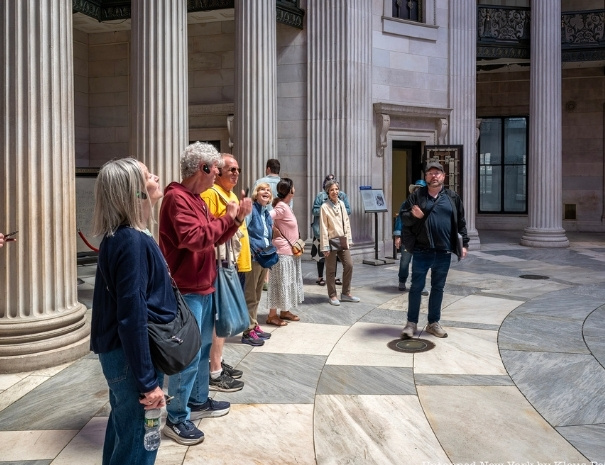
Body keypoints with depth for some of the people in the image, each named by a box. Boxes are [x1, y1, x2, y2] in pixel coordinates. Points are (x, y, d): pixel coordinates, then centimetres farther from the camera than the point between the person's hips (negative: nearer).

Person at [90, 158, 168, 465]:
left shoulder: (121, 236, 6)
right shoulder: (133, 241, -23)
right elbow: (132, 316, -25)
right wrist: (147, 381, -21)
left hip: (120, 352, 9)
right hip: (131, 355, -9)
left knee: (122, 433, 23)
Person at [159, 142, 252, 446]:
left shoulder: (197, 199, 14)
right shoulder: (177, 198, -17)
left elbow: (215, 238, 18)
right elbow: (195, 238, -28)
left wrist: (237, 219, 3)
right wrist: (225, 218, -16)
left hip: (203, 287, 10)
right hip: (187, 290, -10)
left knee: (203, 347, 19)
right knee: (188, 354, -5)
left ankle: (199, 402, 34)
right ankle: (176, 418, 8)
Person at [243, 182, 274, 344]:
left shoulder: (267, 214, 15)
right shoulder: (251, 209, -9)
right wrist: (252, 249, -21)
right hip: (253, 257, -8)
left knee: (257, 295, 16)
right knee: (250, 295, -2)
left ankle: (255, 326, 26)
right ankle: (248, 331, 4)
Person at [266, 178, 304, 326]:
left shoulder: (286, 206, 11)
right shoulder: (282, 207, -17)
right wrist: (275, 232, -14)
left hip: (290, 251, 10)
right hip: (283, 251, -10)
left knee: (288, 282, 16)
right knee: (280, 282, -3)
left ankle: (284, 311, 27)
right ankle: (272, 315, 5)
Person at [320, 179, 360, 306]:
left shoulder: (341, 204, 6)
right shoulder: (325, 207, -10)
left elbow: (347, 222, 11)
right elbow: (323, 228, -11)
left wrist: (349, 239, 7)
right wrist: (325, 246, -12)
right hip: (331, 241, -5)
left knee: (349, 265, 5)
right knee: (331, 269, 4)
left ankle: (346, 293, 19)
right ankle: (332, 295, 17)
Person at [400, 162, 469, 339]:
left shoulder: (453, 197, 8)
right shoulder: (416, 196, 3)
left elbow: (461, 223, 10)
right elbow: (403, 217, 3)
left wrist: (464, 243, 5)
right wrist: (412, 215, -18)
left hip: (444, 252, 2)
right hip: (421, 251, -2)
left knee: (438, 288, 11)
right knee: (416, 287, 3)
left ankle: (433, 323, 23)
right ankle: (411, 322, 15)